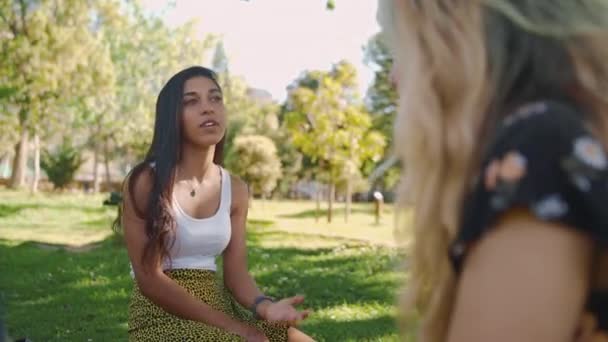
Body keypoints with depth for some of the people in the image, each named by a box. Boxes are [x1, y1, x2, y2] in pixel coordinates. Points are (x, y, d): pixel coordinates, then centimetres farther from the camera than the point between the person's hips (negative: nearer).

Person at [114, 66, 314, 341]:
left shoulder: (235, 189, 6)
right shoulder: (144, 182, -10)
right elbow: (150, 279, -14)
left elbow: (236, 271, 4)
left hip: (220, 305, 5)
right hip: (162, 313, -5)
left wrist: (265, 306, -19)